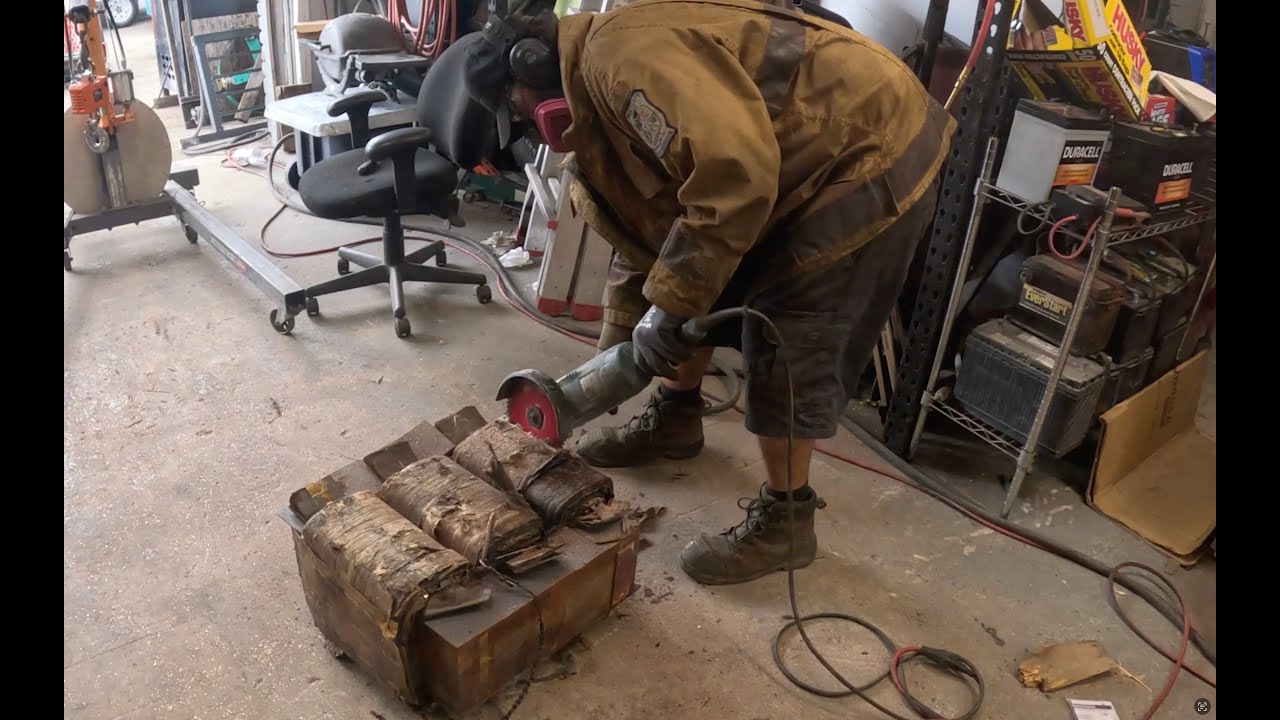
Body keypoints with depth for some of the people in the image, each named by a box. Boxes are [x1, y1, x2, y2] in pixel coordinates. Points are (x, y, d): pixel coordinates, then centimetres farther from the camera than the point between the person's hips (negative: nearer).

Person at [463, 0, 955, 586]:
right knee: (703, 298, 17)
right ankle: (673, 421, 38)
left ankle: (784, 523, 12)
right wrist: (614, 355, 15)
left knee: (783, 350, -7)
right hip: (795, 167, 10)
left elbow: (733, 172, -35)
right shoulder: (602, 93, 11)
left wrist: (668, 306, -26)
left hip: (870, 156, -10)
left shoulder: (622, 55, -23)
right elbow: (642, 235, 16)